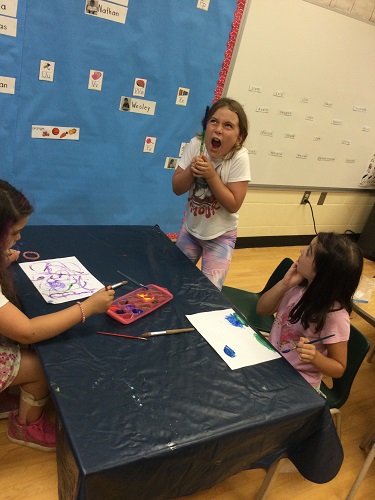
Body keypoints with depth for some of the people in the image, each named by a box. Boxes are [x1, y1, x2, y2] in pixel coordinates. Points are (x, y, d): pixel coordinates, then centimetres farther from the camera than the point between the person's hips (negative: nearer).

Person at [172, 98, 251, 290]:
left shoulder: (239, 158, -23)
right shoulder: (195, 145, -14)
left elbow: (233, 205, -22)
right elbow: (177, 188, -9)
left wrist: (211, 174, -31)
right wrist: (191, 170, -28)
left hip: (220, 236, -3)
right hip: (190, 229, 4)